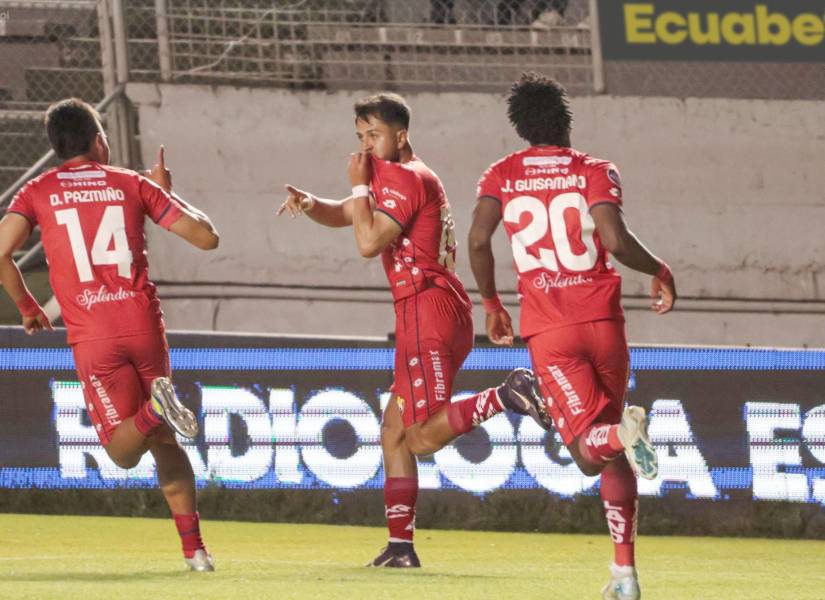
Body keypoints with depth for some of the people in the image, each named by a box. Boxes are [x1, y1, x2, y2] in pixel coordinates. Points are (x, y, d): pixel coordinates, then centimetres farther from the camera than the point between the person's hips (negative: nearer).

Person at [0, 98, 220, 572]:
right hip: (144, 325, 2)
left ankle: (155, 409, -29)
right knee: (165, 444, 16)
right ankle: (194, 546, 3)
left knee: (124, 451, 4)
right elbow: (206, 236, 7)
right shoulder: (133, 185, 9)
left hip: (93, 337, -2)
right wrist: (168, 194, 24)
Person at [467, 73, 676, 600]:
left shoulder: (502, 176, 7)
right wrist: (661, 272, 6)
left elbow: (479, 239, -7)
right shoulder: (596, 172, 3)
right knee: (614, 457, 14)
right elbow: (616, 240, -12)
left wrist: (491, 304, 8)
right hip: (604, 320, 1)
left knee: (590, 451, -4)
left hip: (549, 332, 0)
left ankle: (620, 433, -41)